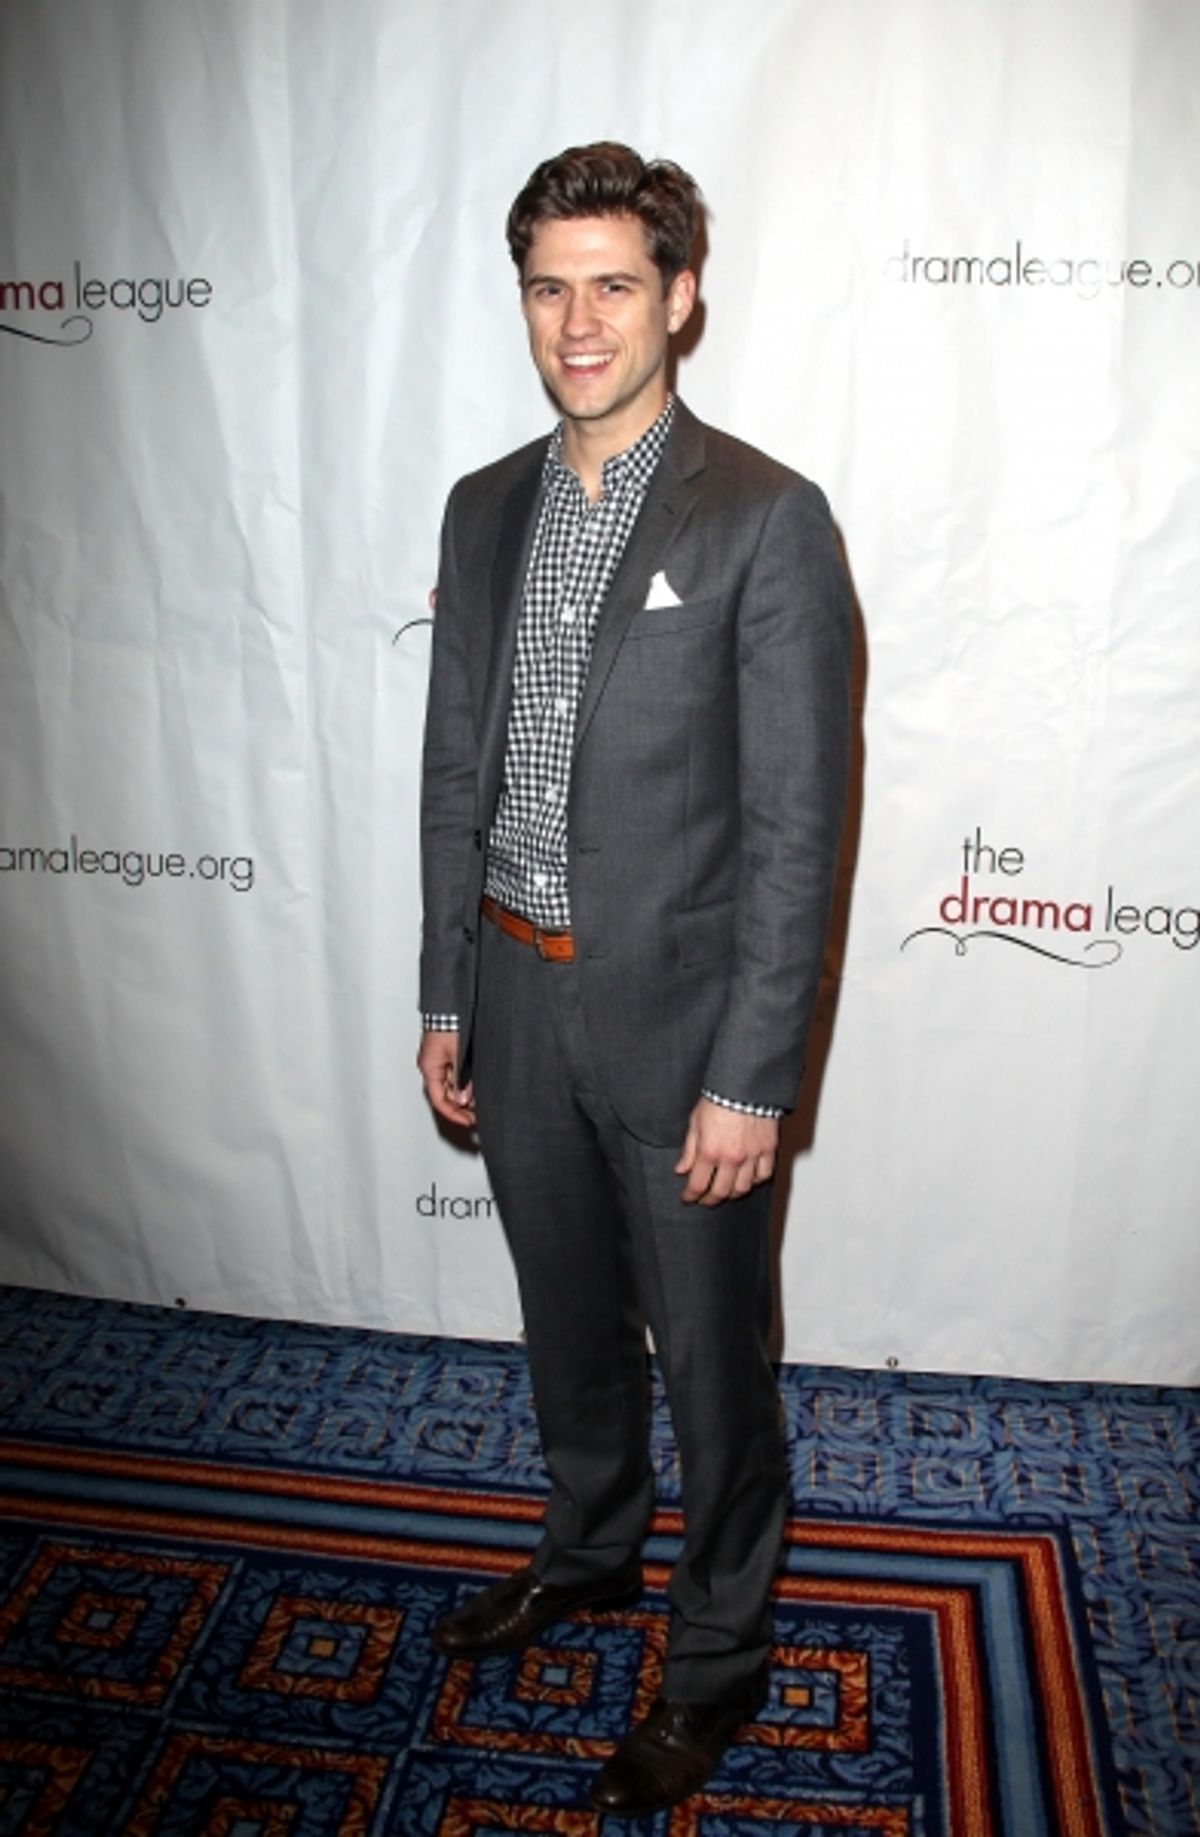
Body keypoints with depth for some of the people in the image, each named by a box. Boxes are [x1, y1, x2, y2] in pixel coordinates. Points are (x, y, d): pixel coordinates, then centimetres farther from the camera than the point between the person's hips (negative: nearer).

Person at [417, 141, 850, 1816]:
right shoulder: (485, 510, 6)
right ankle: (591, 1550, 49)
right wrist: (447, 997, 9)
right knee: (568, 1320, 23)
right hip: (520, 1000, 6)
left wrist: (750, 1076, -16)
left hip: (677, 1009, -5)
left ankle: (719, 1658, 35)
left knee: (711, 1360, 11)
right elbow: (457, 768, 9)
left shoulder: (766, 519, -12)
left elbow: (796, 820, -14)